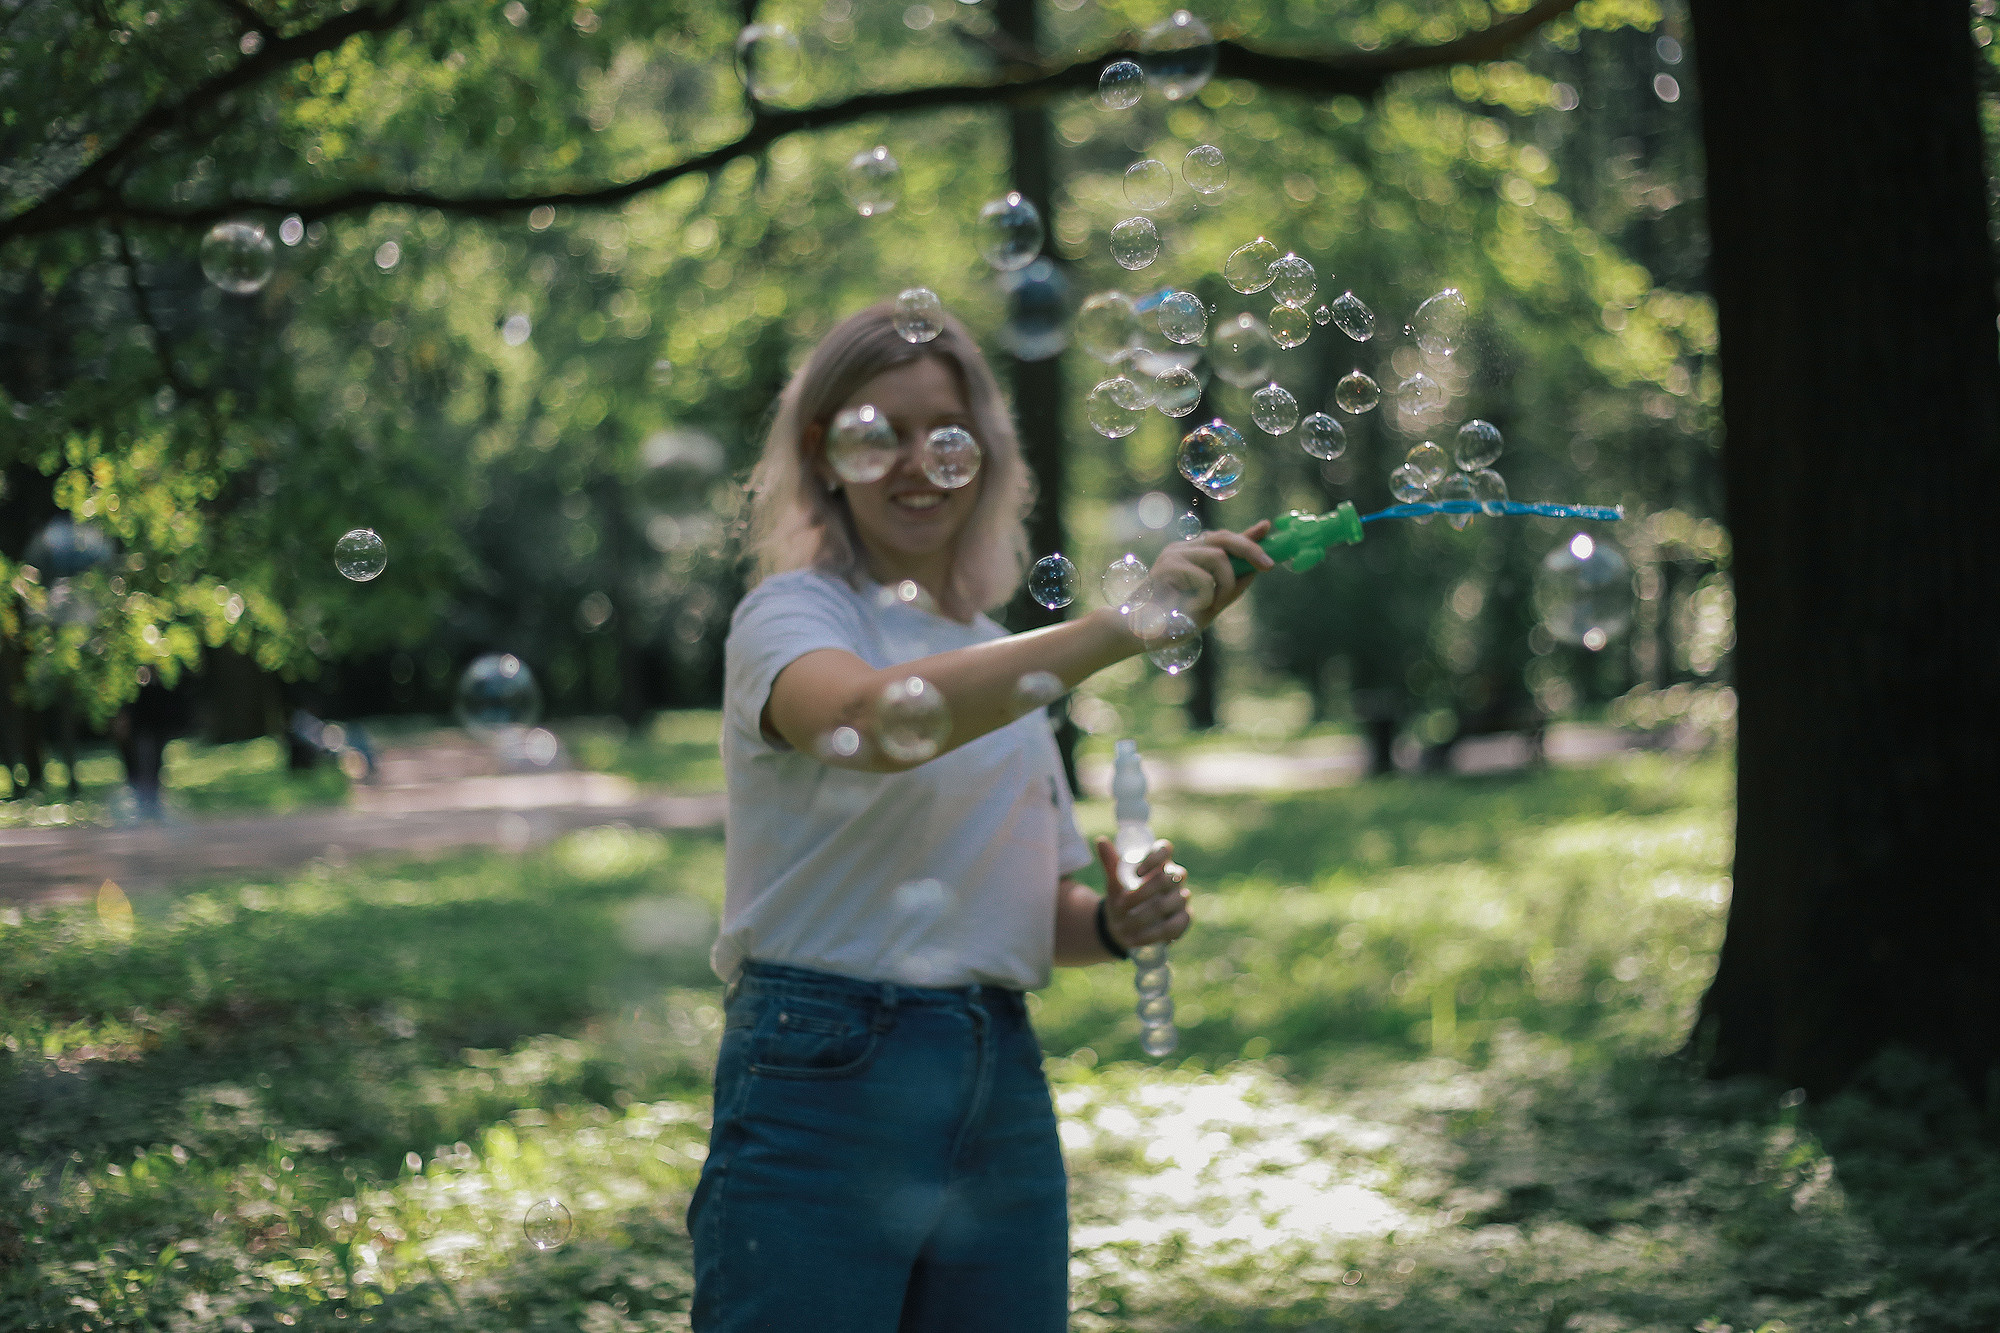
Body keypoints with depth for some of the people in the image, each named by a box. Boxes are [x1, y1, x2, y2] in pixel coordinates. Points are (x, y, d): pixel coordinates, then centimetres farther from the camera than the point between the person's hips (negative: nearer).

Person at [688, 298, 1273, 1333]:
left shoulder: (1007, 661, 18)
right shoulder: (789, 616, -2)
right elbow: (869, 721, -27)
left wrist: (1120, 921, -1)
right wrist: (1122, 627, -34)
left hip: (1002, 1092, 6)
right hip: (827, 1085, -6)